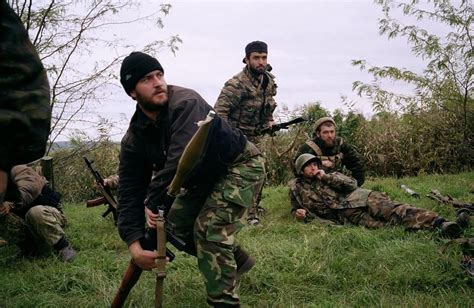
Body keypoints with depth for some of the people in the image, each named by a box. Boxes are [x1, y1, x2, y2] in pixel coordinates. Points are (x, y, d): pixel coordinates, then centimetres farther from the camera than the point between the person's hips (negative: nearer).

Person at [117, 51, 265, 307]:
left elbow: (181, 160, -44)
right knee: (176, 224, 9)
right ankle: (236, 258, 28)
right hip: (205, 176, 8)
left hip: (241, 165, -8)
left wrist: (153, 202, -35)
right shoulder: (133, 139, -11)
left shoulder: (185, 103, -31)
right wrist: (134, 244, -26)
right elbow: (130, 191, -15)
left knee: (209, 228, -21)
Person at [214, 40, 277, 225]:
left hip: (256, 136, 8)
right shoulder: (236, 84, -25)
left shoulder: (269, 80, 0)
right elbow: (219, 112, -29)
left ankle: (254, 207, 35)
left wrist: (269, 121, 10)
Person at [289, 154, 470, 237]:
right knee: (379, 224, -26)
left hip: (355, 199, 4)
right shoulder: (296, 188, 14)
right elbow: (296, 209, 22)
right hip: (343, 215, -4)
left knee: (392, 209, -23)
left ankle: (439, 223, -38)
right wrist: (300, 215, -3)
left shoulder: (327, 175, 19)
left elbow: (352, 184, 7)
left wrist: (327, 177, -3)